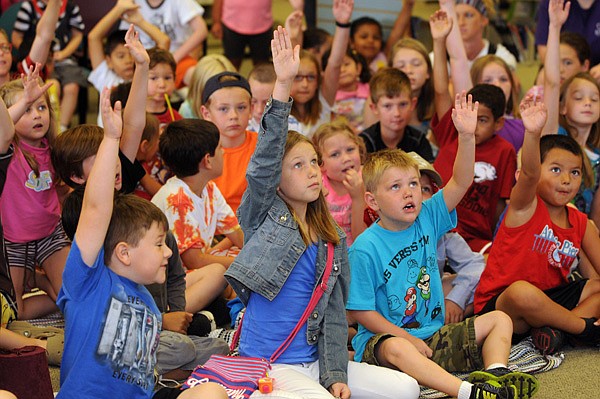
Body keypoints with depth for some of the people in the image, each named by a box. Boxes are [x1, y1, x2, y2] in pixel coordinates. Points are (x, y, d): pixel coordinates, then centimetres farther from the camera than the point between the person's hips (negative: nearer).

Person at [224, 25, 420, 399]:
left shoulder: (332, 241, 13)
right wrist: (283, 86, -28)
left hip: (312, 361, 6)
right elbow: (263, 164, -17)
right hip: (267, 364, -6)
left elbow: (334, 313, 10)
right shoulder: (263, 216, 0)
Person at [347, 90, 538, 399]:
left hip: (433, 338, 7)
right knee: (396, 349, -40)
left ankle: (495, 373, -27)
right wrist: (408, 339, -17)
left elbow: (461, 182, -5)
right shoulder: (366, 248, -13)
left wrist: (467, 136, -20)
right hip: (383, 337, -7)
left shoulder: (427, 219, 4)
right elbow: (360, 310, -13)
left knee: (499, 320, 1)